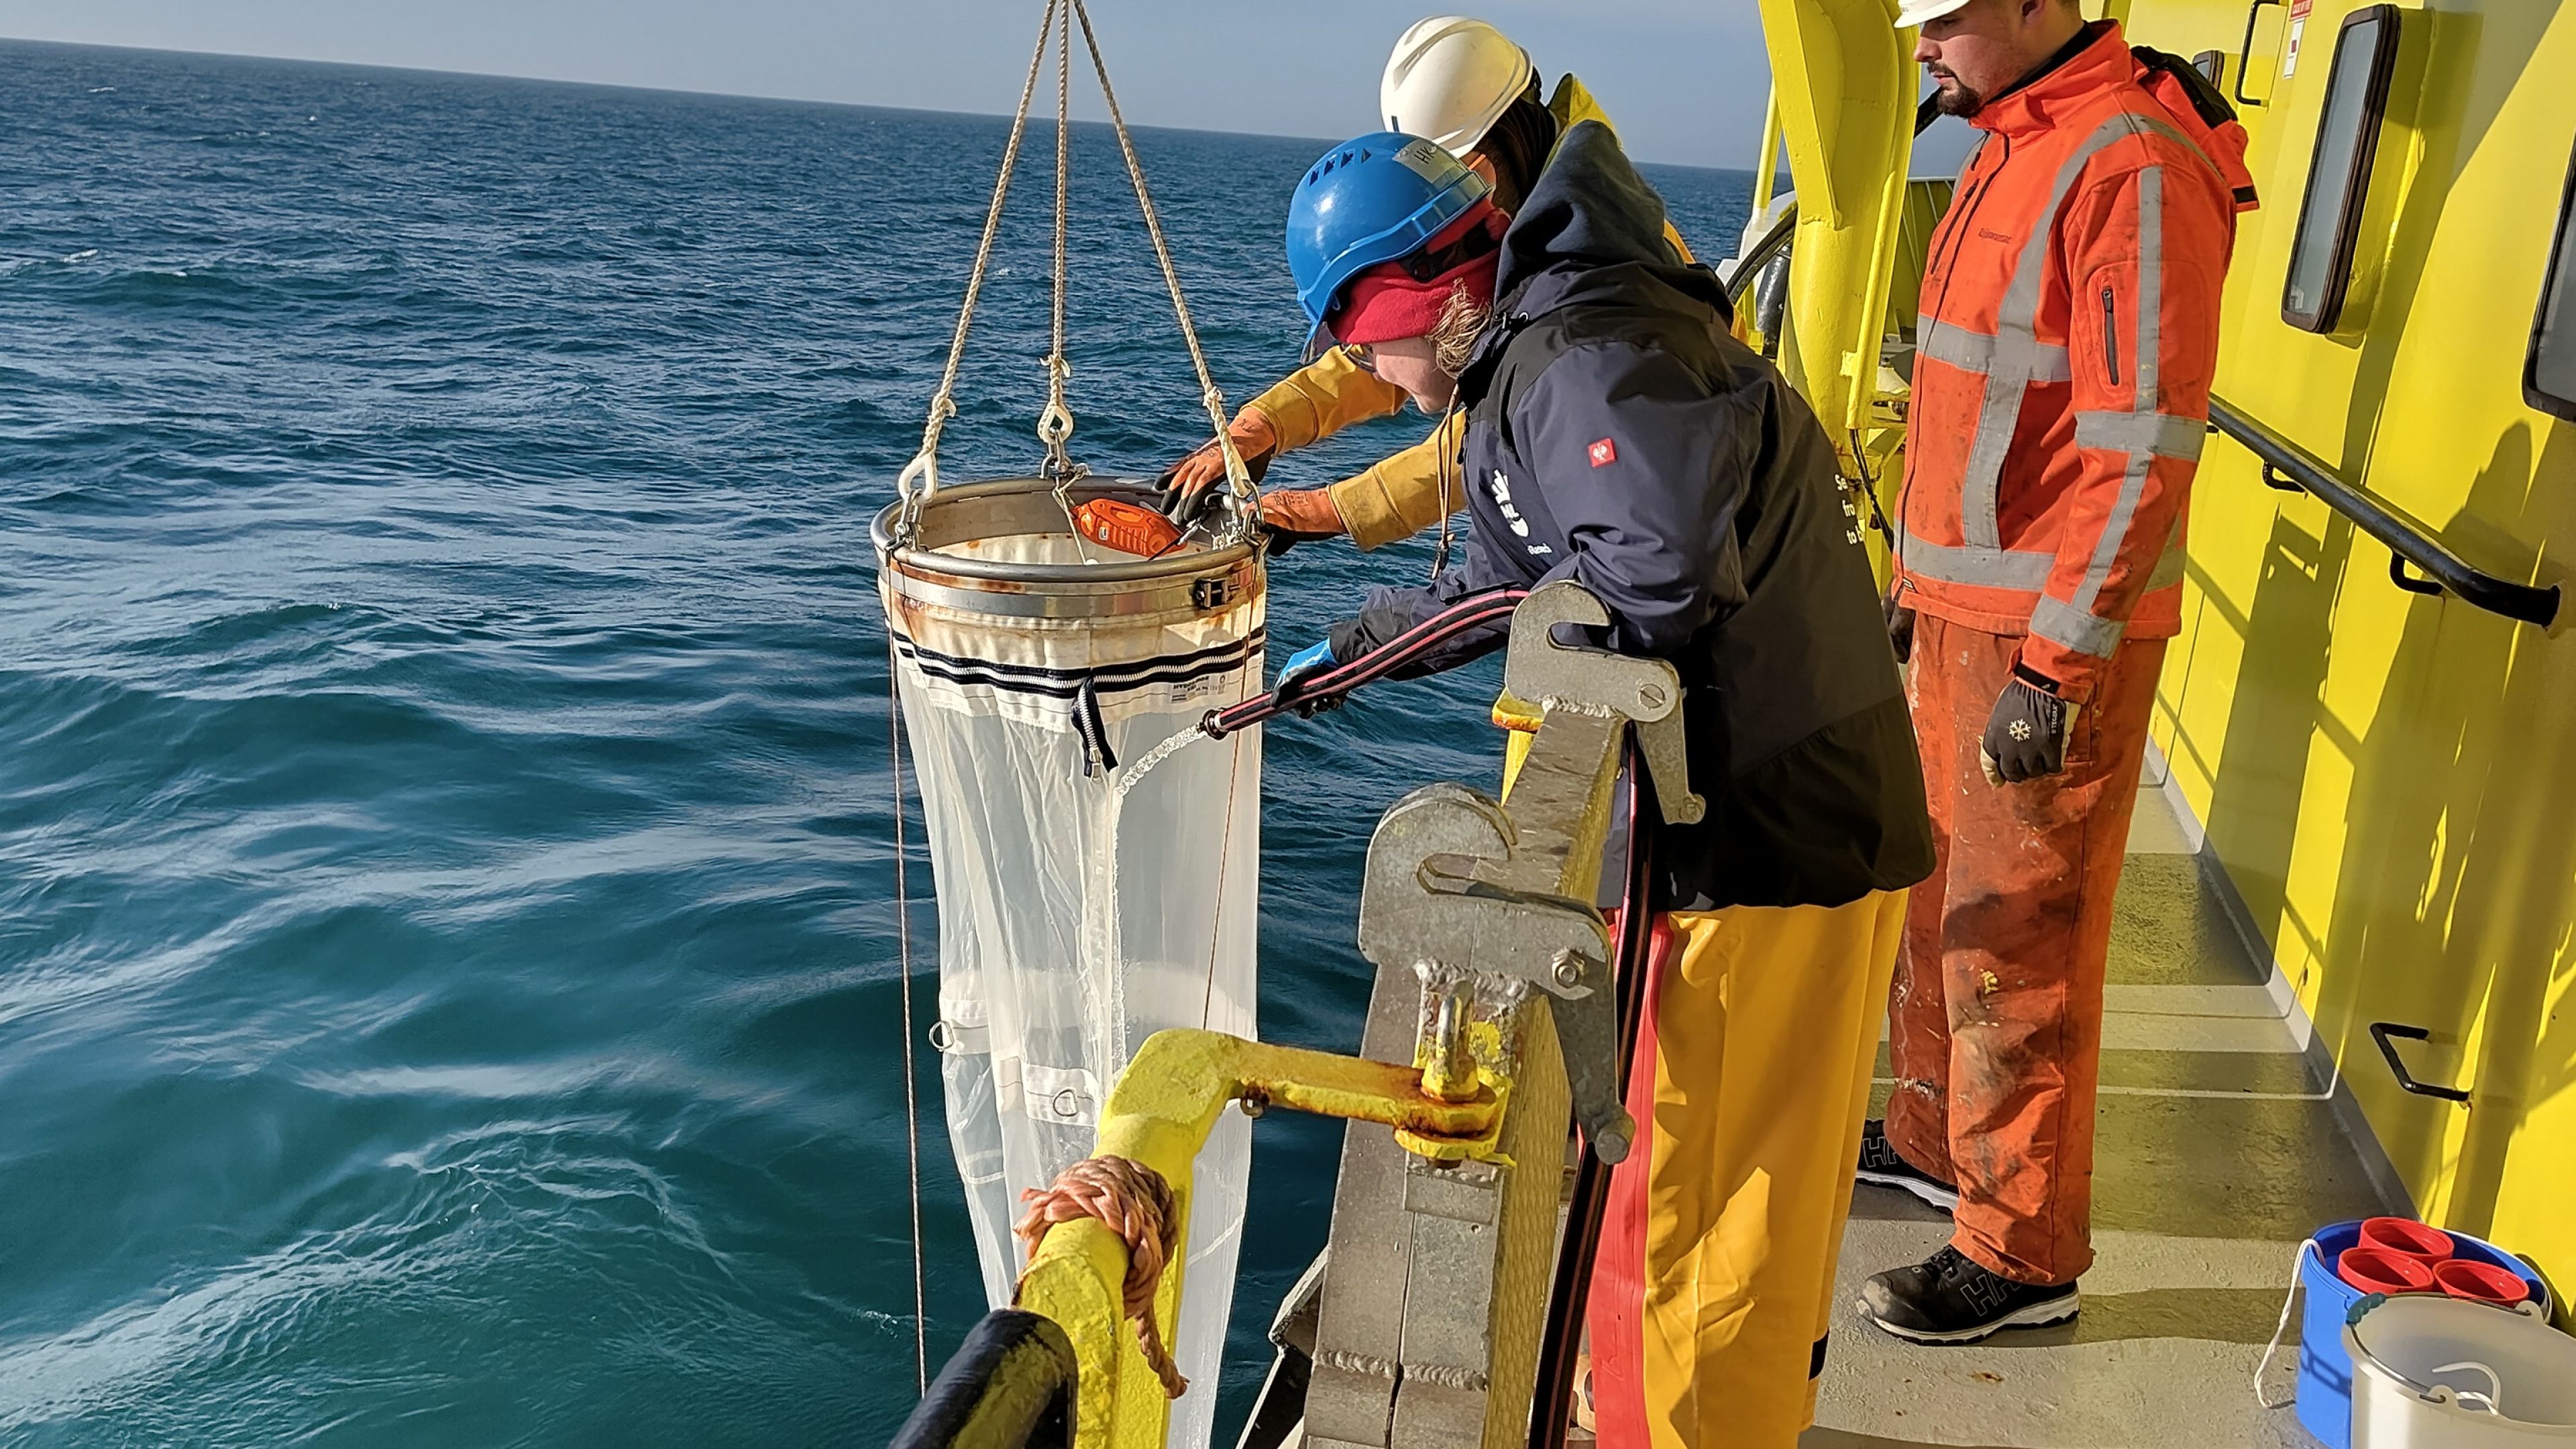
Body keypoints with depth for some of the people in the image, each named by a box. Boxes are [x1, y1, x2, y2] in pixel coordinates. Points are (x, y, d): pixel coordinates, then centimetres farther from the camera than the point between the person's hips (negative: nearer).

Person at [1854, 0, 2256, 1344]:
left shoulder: (2134, 167, -17)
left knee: (2017, 941, -1)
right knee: (1937, 894, 19)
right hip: (1963, 611, 10)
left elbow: (2142, 447, -21)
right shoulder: (2011, 151, 15)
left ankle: (2024, 1253, 13)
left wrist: (2059, 665, -22)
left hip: (2052, 638, -9)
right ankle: (1936, 1138, 37)